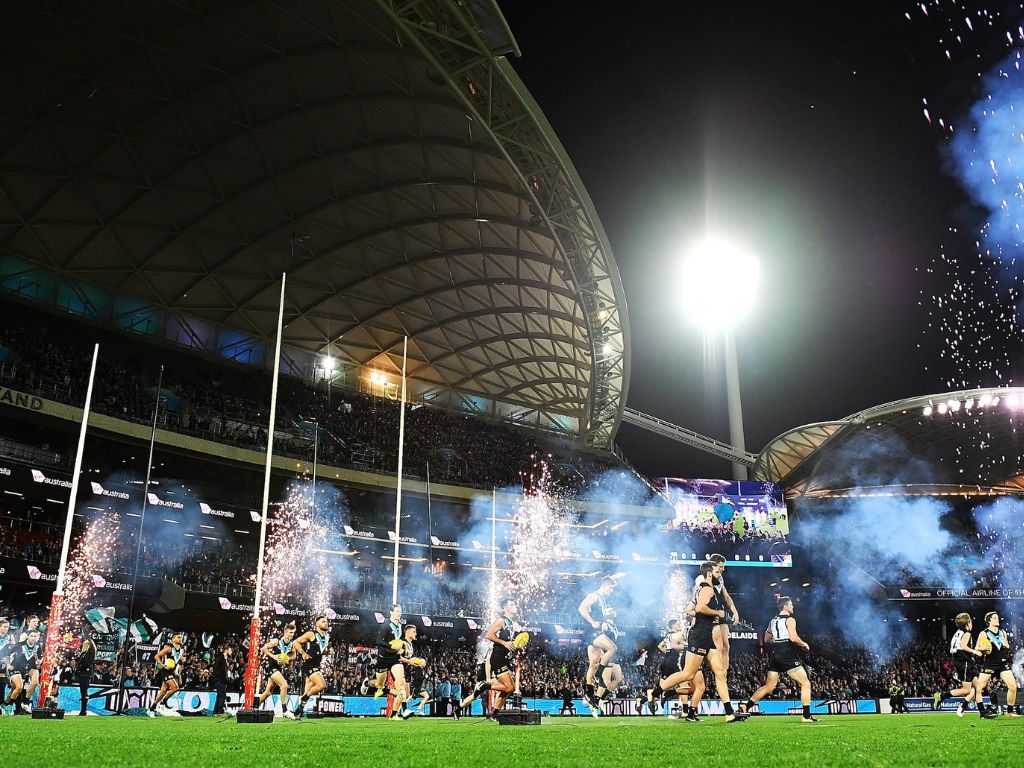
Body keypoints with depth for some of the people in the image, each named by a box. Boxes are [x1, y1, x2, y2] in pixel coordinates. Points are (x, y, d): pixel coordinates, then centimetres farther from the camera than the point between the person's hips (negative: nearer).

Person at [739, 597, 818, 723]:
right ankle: (806, 716, -3)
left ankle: (745, 707, 5)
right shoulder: (789, 620, -6)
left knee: (768, 687, 13)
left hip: (774, 655, 8)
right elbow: (794, 638, -19)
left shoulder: (772, 621, 17)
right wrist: (804, 644, -2)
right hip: (787, 655, -7)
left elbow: (767, 639, 25)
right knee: (806, 684, 2)